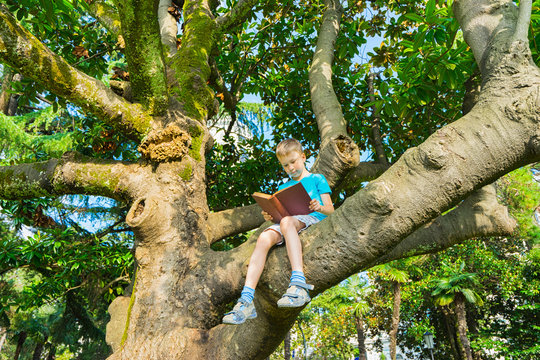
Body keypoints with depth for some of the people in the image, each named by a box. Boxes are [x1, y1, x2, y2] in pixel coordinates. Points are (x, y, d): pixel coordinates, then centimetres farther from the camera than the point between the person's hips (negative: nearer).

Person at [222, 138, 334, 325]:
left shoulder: (317, 179, 17)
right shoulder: (283, 188, 30)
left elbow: (330, 209, 7)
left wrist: (320, 207, -16)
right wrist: (270, 216, -1)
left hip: (313, 220, -4)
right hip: (286, 225, 4)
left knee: (286, 221, -38)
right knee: (264, 238, -29)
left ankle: (298, 283, -51)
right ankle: (246, 300, -38)